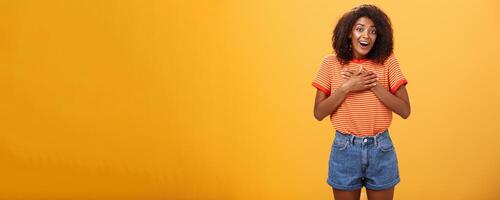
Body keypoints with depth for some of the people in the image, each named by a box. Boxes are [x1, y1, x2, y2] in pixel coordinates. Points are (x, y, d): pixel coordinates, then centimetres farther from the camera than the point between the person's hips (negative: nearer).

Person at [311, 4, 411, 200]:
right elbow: (319, 113, -5)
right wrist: (346, 87, -16)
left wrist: (374, 84, -16)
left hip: (381, 149, 0)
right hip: (345, 149, 0)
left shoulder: (387, 61, -2)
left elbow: (405, 110, -7)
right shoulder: (331, 63, -2)